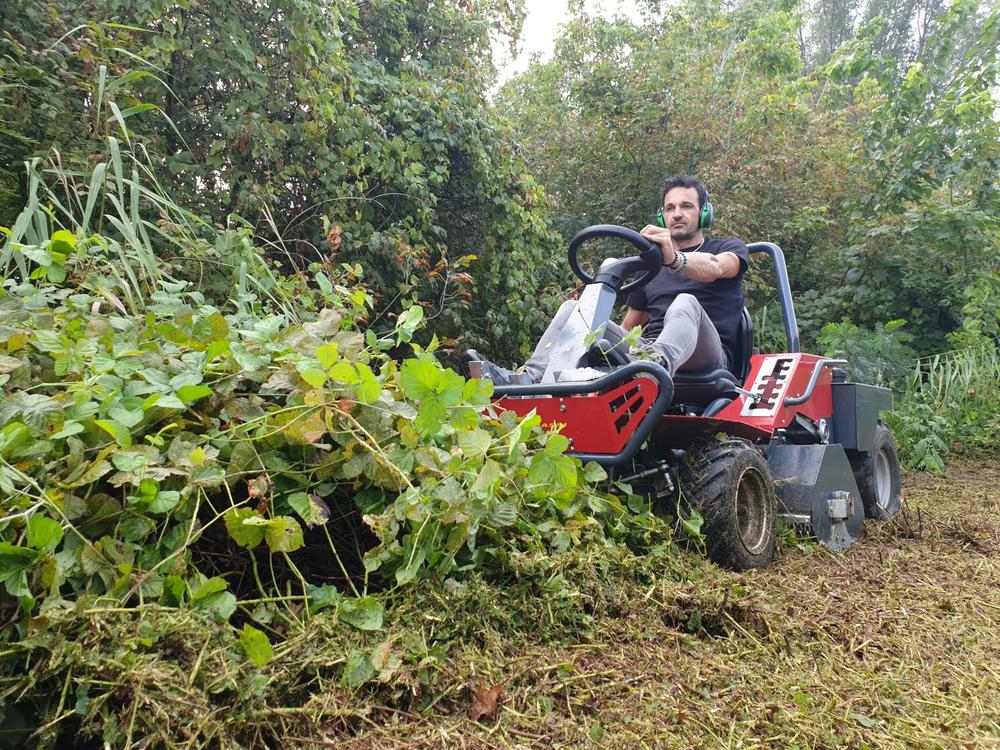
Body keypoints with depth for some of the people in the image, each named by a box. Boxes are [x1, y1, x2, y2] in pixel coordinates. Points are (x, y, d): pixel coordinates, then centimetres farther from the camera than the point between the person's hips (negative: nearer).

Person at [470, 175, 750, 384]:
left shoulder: (730, 248, 14)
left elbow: (714, 268, -14)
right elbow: (628, 325, 27)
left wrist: (674, 258, -37)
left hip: (707, 357, -4)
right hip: (646, 348, 4)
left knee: (686, 302, -35)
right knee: (574, 307, -10)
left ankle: (659, 363, -67)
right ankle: (530, 379, -33)